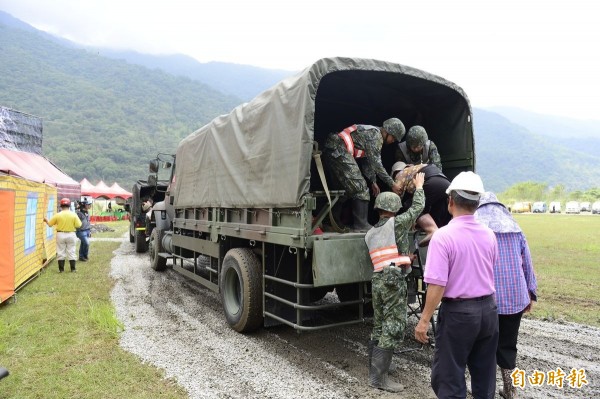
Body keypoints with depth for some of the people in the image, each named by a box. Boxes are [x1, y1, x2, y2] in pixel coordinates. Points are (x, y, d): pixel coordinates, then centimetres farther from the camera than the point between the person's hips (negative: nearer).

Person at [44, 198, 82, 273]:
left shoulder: (58, 215, -7)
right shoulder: (73, 214, -8)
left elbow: (49, 224, 3)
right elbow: (78, 225, -9)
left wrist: (46, 220, 23)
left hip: (60, 235, 0)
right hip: (71, 234, 0)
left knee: (60, 252, 10)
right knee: (71, 252, 8)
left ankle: (61, 269, 13)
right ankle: (73, 269, 10)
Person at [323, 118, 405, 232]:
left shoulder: (373, 133, 22)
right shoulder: (375, 134, -9)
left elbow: (368, 161, 24)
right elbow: (376, 164, -13)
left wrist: (373, 182, 21)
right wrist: (392, 184, -8)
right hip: (339, 151, -10)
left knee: (348, 188, 17)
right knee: (360, 187, -8)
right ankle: (361, 225, -8)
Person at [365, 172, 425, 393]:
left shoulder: (370, 233, 18)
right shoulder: (396, 223, -1)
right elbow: (417, 208, 10)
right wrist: (419, 186, 25)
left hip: (377, 280, 8)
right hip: (394, 280, -7)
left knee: (379, 327, 16)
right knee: (393, 329, -4)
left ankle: (374, 371, 25)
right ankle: (378, 377, -2)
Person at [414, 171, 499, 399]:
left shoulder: (443, 236, -20)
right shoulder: (489, 235, 2)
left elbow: (437, 285, -23)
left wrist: (424, 320, -15)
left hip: (458, 312, -7)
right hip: (488, 308, 7)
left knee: (448, 378, 7)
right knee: (484, 375, 20)